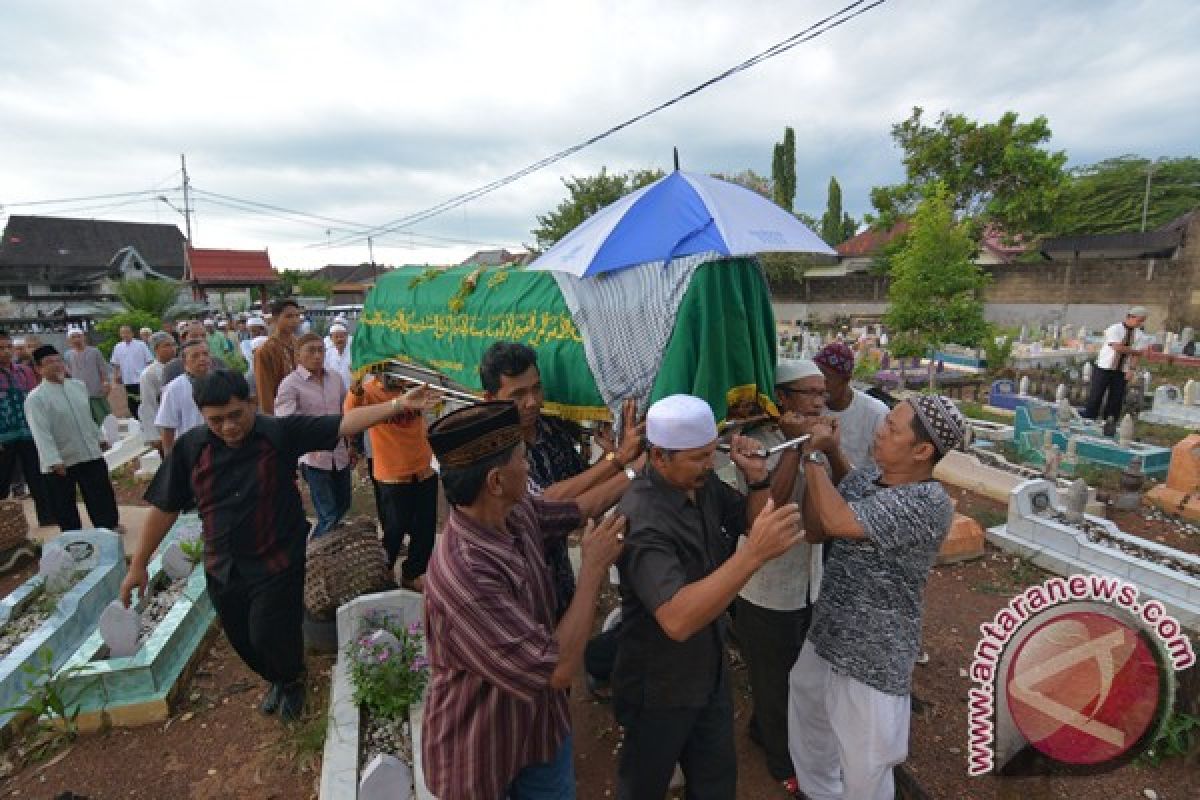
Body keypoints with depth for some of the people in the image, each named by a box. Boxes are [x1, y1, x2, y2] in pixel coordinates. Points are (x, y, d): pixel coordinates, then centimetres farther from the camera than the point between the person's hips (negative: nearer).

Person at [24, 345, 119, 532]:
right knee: (64, 505, 10)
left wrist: (99, 438, 20)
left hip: (91, 455, 4)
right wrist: (54, 461, -29)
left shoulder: (79, 386, 4)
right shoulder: (35, 398, -14)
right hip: (59, 462, -4)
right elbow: (41, 433, -21)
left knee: (102, 496, 12)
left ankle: (108, 528, 28)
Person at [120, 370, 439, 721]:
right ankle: (276, 679, 52)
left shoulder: (281, 432, -16)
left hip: (278, 563, -4)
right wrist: (138, 564, 4)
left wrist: (398, 405, -36)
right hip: (223, 568, 4)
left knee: (271, 636, 3)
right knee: (243, 640, 19)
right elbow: (165, 507, 2)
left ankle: (292, 682, 40)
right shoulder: (191, 446, -8)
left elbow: (343, 424, -25)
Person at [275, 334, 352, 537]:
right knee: (329, 517, -3)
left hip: (340, 456, 6)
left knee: (343, 509, 17)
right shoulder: (290, 384, -11)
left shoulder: (336, 378, 5)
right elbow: (284, 420, -26)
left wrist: (351, 446, 18)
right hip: (313, 458, -5)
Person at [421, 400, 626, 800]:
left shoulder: (517, 513, -14)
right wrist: (593, 567, -26)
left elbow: (578, 507, 6)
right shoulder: (464, 575, -37)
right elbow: (558, 670, -32)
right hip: (481, 753, -6)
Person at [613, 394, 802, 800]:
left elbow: (751, 521, 4)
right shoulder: (641, 519, -35)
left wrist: (758, 478, -16)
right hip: (660, 688, -6)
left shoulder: (704, 484, -11)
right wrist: (754, 553, -51)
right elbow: (678, 620, -43)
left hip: (711, 670, 7)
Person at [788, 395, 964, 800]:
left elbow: (839, 521, -36)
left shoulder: (931, 504, -26)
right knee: (808, 738, 30)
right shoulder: (863, 476, -3)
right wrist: (826, 455, -12)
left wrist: (814, 455, -22)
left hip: (873, 659, -7)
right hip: (824, 638, 7)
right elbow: (814, 530, -3)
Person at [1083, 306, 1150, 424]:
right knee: (1095, 398, -3)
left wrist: (1131, 369, -11)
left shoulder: (1138, 334, 5)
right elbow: (1117, 348, -20)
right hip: (1105, 368, -5)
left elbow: (1135, 354, 1)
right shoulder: (1114, 329, -10)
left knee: (1116, 399, 4)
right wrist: (1138, 351, -13)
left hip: (1122, 371, 5)